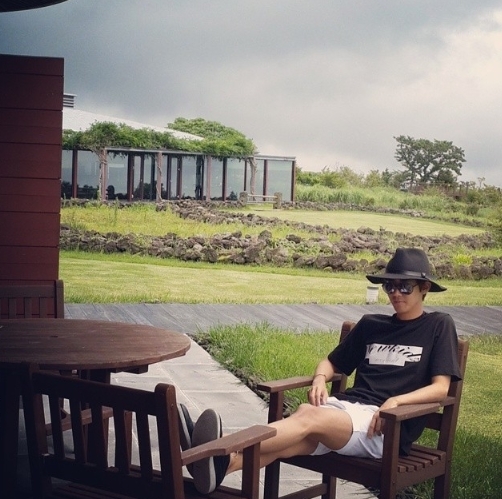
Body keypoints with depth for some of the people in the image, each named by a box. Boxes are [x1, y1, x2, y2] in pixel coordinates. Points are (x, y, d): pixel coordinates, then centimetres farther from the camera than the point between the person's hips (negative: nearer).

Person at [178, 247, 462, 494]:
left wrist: (396, 401, -18)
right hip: (346, 407, 5)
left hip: (388, 427, -4)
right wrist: (320, 378, 1)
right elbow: (333, 362, 25)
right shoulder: (371, 324, 18)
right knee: (294, 437, -28)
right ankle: (220, 463, -53)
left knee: (311, 418, -33)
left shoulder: (438, 326, 6)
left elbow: (441, 388, -2)